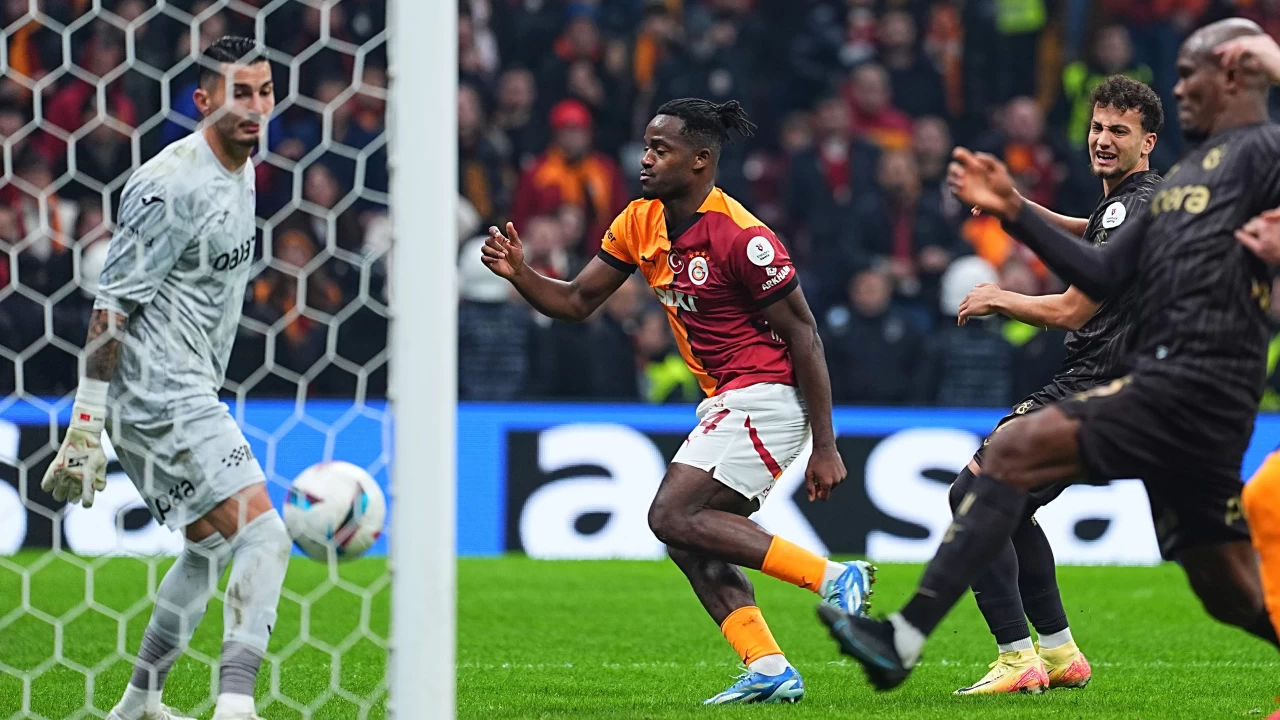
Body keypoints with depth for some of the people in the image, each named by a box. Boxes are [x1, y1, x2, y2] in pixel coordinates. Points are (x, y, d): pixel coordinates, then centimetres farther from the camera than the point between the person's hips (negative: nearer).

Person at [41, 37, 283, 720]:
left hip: (188, 394, 10)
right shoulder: (172, 184, -18)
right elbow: (112, 305, -19)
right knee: (263, 535, -18)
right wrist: (86, 423, -22)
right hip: (159, 395, -10)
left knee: (211, 548, 19)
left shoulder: (241, 171, 13)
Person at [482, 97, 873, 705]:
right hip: (723, 404, 9)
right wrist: (519, 273, -11)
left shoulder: (741, 237, -19)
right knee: (692, 542, 2)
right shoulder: (640, 223, 5)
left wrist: (824, 447, -18)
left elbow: (804, 334, -17)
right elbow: (576, 302, 11)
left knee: (674, 517, -18)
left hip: (765, 398, -9)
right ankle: (769, 670, 1)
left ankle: (833, 579, -17)